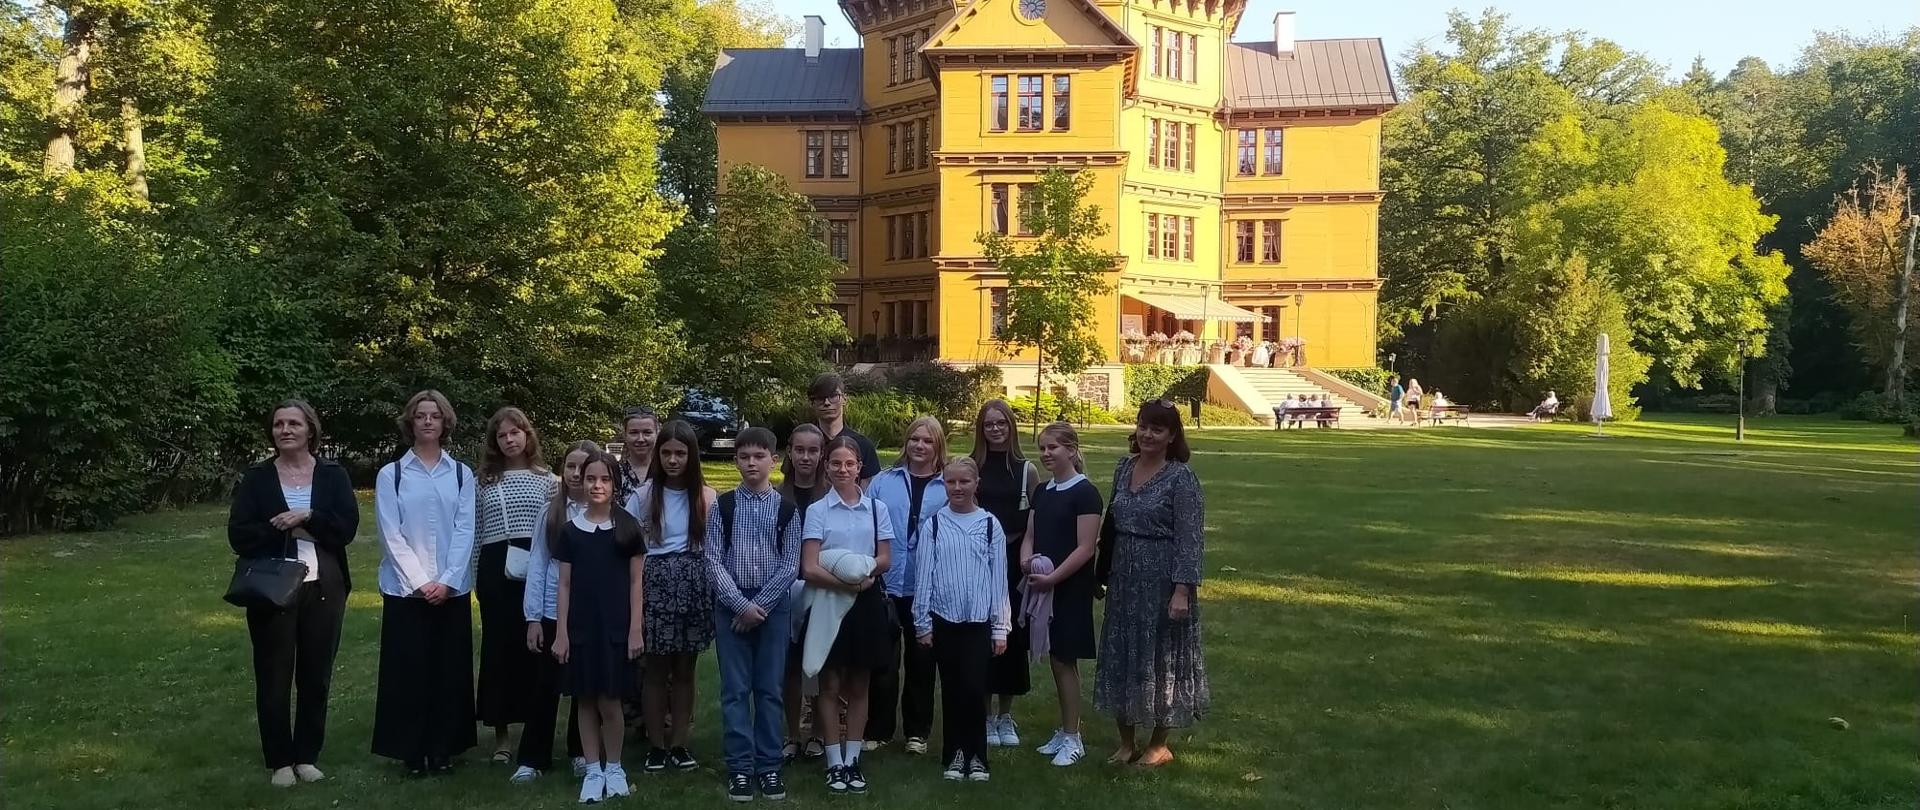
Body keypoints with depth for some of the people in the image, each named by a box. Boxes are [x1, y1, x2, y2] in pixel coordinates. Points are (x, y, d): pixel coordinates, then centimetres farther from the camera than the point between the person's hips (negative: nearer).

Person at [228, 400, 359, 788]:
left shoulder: (333, 475, 3)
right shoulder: (256, 478, 2)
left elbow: (347, 527, -7)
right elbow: (239, 536, -6)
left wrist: (308, 517, -18)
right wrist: (286, 529, -14)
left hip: (324, 589, 1)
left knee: (316, 676, 9)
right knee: (274, 677, 6)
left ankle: (307, 755, 22)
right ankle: (279, 760, 18)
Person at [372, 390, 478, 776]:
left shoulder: (461, 474, 5)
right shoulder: (390, 475, 0)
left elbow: (465, 531, 0)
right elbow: (391, 535, -5)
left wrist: (447, 581, -11)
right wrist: (420, 582, -12)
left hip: (452, 589, 2)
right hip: (406, 589, -1)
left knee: (450, 668, 6)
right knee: (409, 668, 3)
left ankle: (443, 749, 16)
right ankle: (412, 751, 14)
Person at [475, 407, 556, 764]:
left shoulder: (546, 479, 7)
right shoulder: (485, 481, 8)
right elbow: (477, 532, 9)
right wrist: (475, 577, 4)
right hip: (495, 569, 0)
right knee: (498, 646, 2)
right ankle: (501, 732, 11)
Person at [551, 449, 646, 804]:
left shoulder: (628, 528, 0)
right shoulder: (569, 530, 4)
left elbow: (635, 582, 1)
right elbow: (564, 584, 6)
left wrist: (635, 629, -4)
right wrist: (560, 632, 1)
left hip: (616, 627, -2)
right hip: (580, 627, 2)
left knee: (609, 700, -1)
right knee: (585, 700, 6)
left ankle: (614, 768, 16)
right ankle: (593, 770, 17)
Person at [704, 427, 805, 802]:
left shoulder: (786, 509, 1)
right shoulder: (723, 506, 1)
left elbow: (790, 565, -2)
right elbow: (713, 561, -3)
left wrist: (760, 605, -9)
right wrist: (741, 604, -11)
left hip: (773, 605, 0)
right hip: (731, 605, 0)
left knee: (770, 688, 4)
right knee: (735, 689, 3)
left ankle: (769, 766, 12)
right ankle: (740, 767, 9)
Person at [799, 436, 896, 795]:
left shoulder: (877, 508, 4)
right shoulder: (816, 510, -4)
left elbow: (885, 559, 2)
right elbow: (810, 568, -11)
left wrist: (864, 571, -18)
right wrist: (845, 581, -24)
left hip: (867, 603, 2)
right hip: (829, 602, -2)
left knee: (858, 685, 9)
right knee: (830, 686, 4)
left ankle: (852, 760, 17)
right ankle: (834, 763, 11)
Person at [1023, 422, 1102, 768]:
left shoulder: (1085, 493, -11)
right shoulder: (1042, 492, 11)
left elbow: (1085, 548, -15)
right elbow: (1030, 536, 14)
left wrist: (1052, 578, -19)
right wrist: (1026, 560, -7)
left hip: (1070, 588, -6)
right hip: (1042, 587, 7)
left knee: (1065, 660, -3)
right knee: (1055, 659, 11)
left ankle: (1073, 738, 7)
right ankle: (1064, 730, 21)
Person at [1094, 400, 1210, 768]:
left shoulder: (1181, 477, -12)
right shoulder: (1123, 468, 6)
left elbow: (1189, 539, -14)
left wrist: (1183, 590, -20)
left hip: (1162, 579, -6)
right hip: (1124, 578, 6)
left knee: (1161, 657, 6)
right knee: (1120, 655, 11)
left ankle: (1160, 744, 22)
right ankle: (1126, 742, 26)